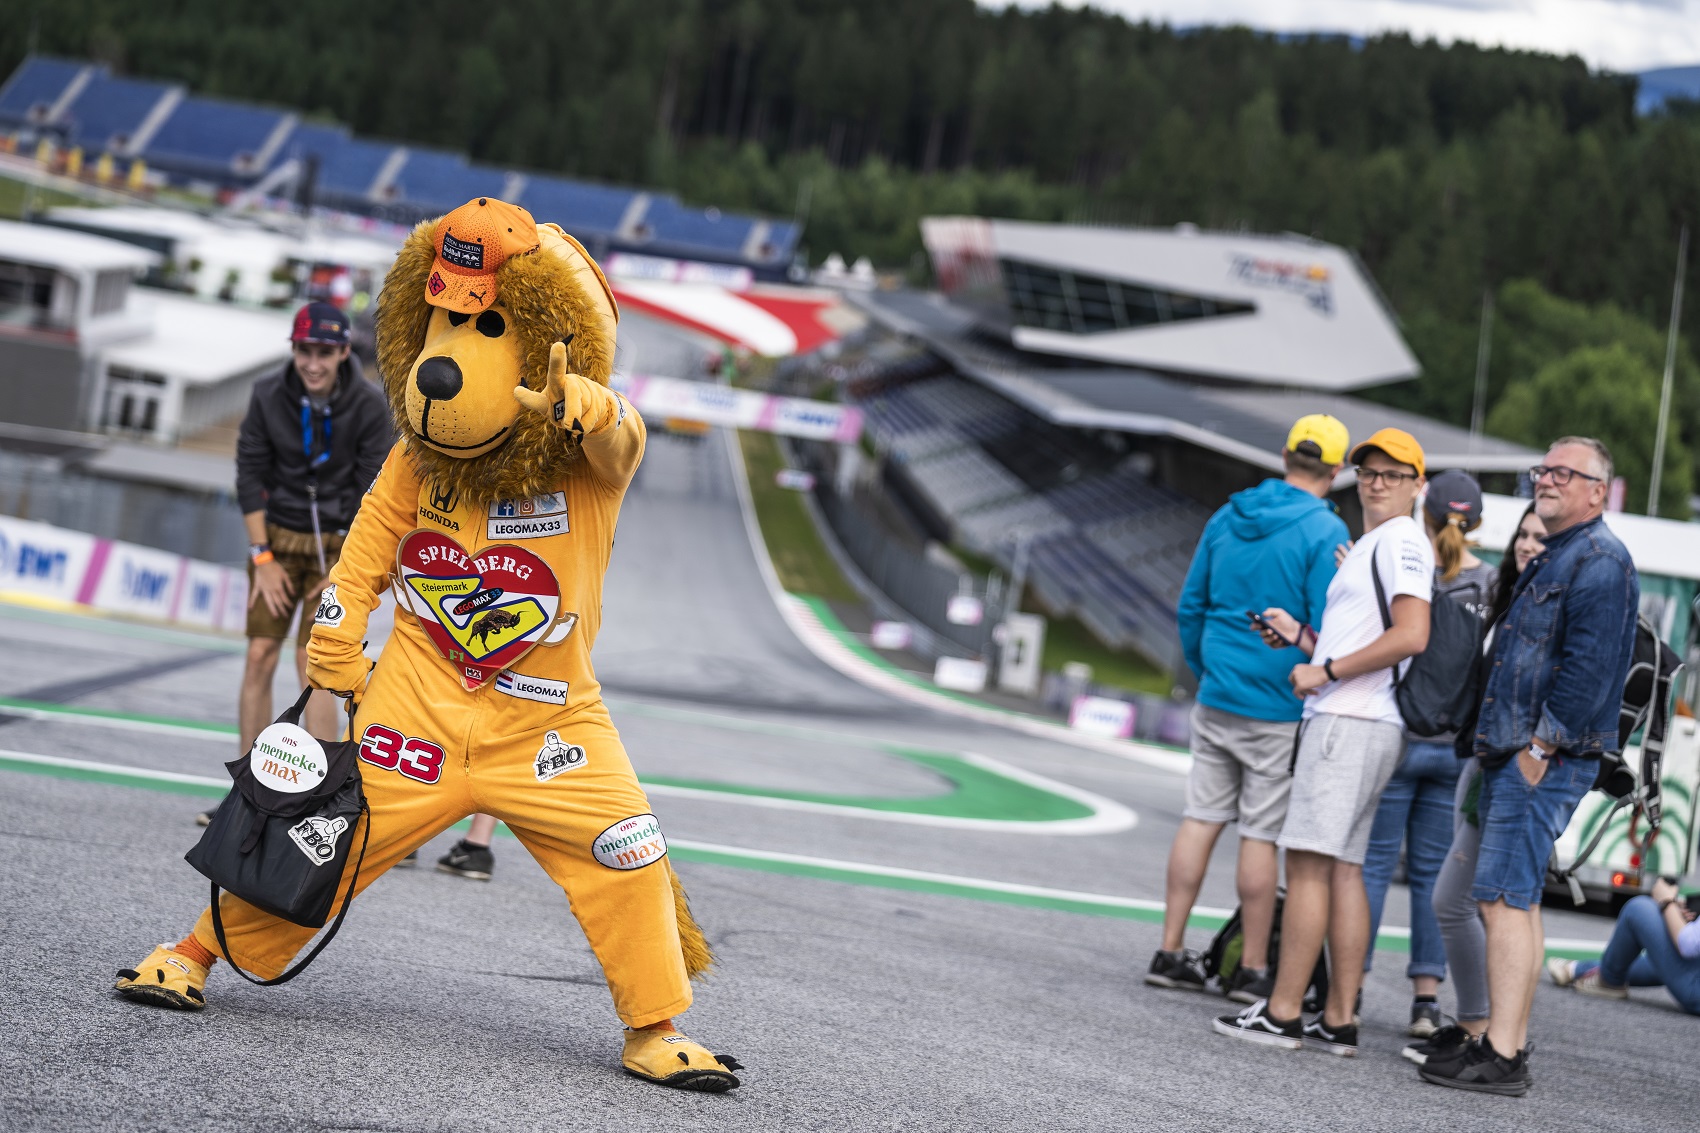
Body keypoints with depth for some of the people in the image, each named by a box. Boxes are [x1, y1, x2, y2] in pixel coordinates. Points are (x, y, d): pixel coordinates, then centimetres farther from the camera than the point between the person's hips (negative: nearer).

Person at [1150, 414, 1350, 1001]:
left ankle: (1171, 952, 9)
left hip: (1215, 702, 5)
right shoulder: (1325, 531, -10)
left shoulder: (1226, 519, 8)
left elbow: (1191, 607, 14)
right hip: (1280, 708, -5)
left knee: (1201, 819, 9)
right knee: (1260, 833, 0)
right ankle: (1252, 969, 6)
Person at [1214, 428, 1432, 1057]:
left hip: (1352, 722, -10)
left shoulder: (1400, 539, -8)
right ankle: (1339, 1019, 8)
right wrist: (1300, 635, 15)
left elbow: (1411, 637, -20)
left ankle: (1282, 1013, -11)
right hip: (1343, 720, 10)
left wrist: (1325, 671, -16)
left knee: (1309, 862, -10)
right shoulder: (1368, 546, 24)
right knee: (1343, 868, 8)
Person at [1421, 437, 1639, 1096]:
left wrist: (1540, 747, -20)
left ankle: (1502, 1059, -15)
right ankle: (1508, 1042, 16)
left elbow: (1588, 668, -20)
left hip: (1546, 763, -10)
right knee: (1513, 900, 11)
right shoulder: (1551, 561, 22)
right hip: (1515, 756, 10)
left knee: (1505, 899, -14)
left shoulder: (1601, 562, -10)